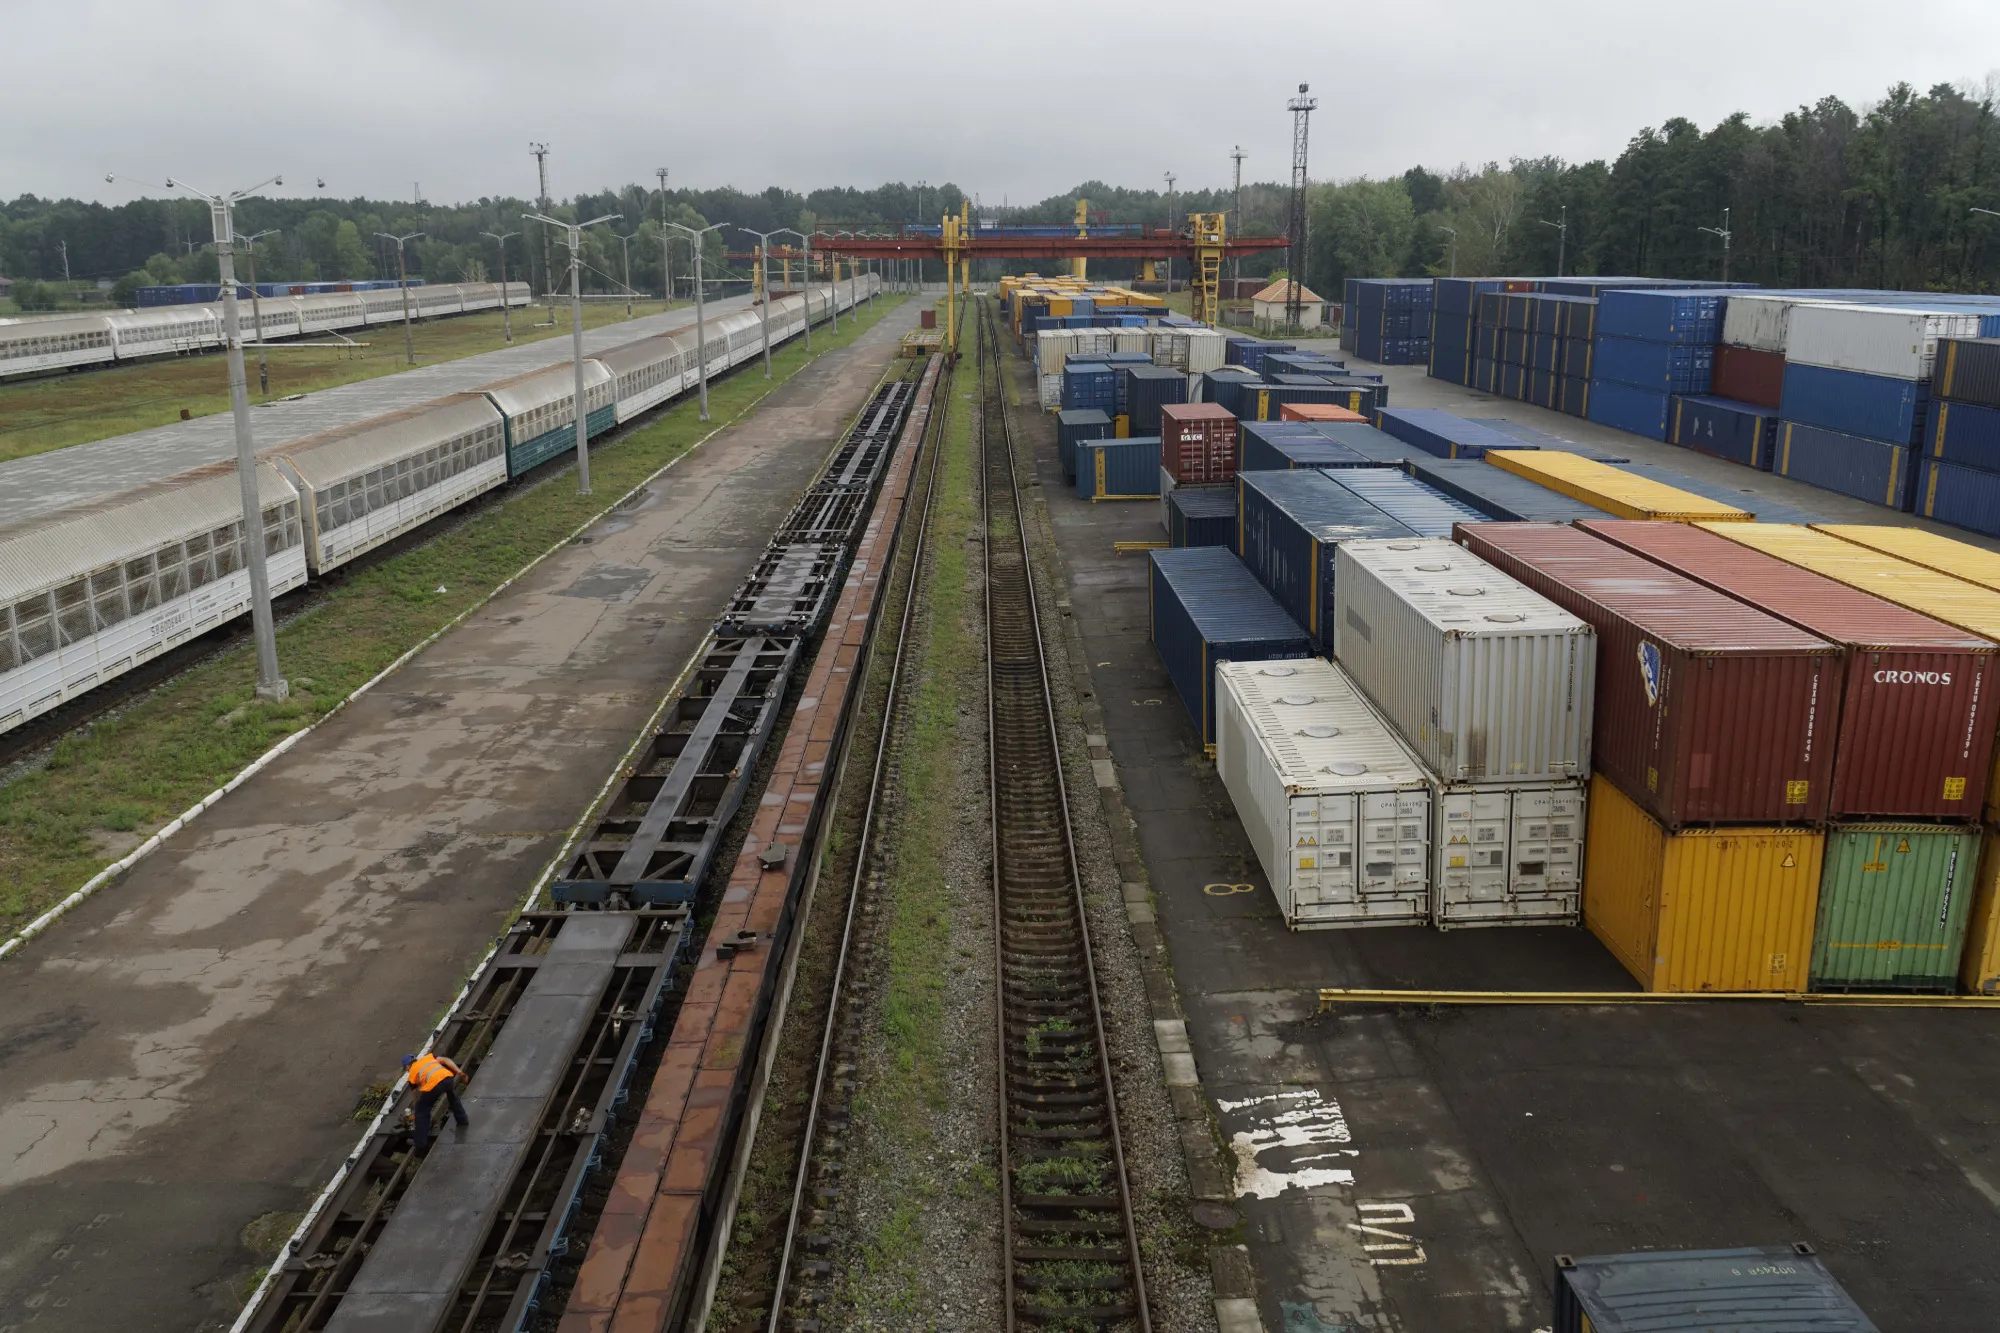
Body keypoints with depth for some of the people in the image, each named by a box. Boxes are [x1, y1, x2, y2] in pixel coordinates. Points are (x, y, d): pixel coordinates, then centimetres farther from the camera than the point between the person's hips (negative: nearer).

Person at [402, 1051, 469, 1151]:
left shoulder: (412, 1073, 25)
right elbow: (445, 1060, 17)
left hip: (433, 1084, -4)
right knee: (453, 1096, 38)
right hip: (448, 1077, 4)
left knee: (422, 1112, 18)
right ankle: (463, 1120, 49)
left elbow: (417, 1095, 30)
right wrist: (459, 1071, 14)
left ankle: (421, 1143, 21)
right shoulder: (427, 1057, 32)